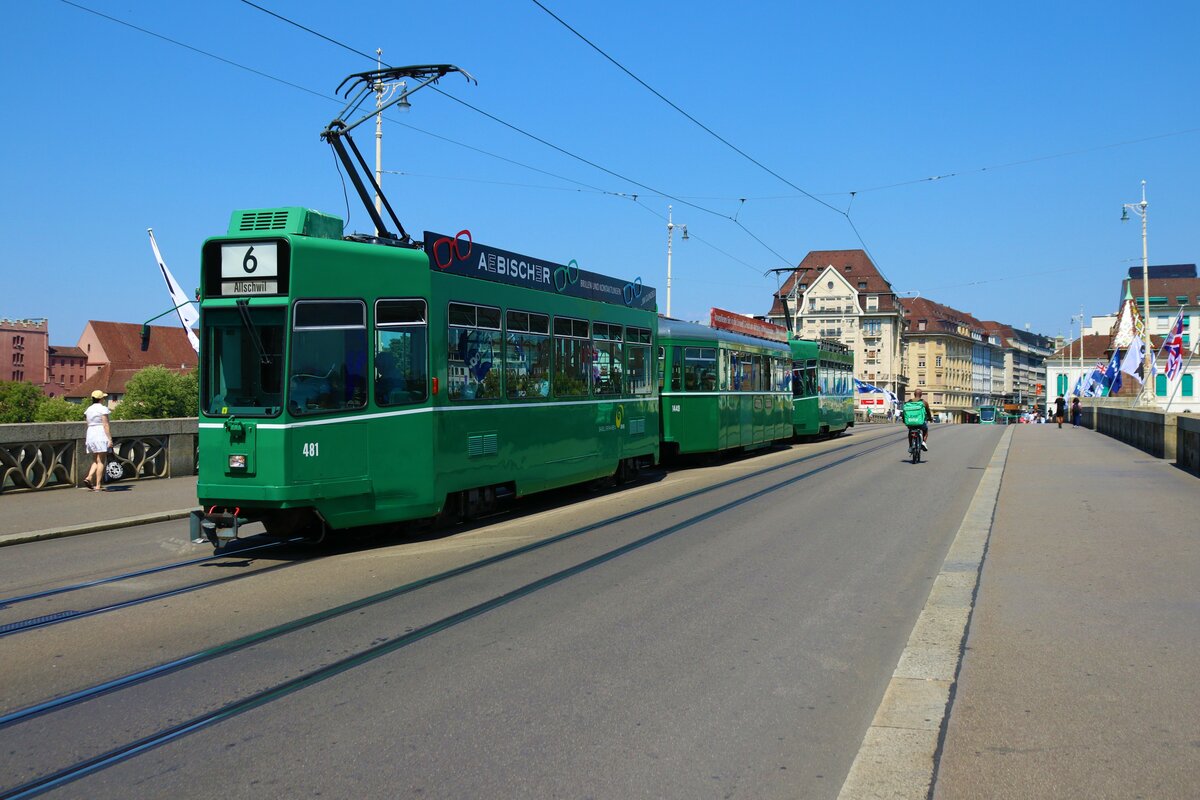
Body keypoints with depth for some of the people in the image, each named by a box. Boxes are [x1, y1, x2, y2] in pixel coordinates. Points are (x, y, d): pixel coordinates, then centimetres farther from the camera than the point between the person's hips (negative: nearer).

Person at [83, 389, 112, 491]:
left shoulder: (88, 409, 12)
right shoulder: (103, 409, -7)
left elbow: (88, 425, 14)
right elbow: (106, 425, -13)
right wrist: (110, 439, -13)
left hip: (90, 434, 7)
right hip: (101, 434, -7)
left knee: (95, 460, 15)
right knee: (100, 461, -4)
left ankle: (89, 477, -9)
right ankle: (97, 485, -7)